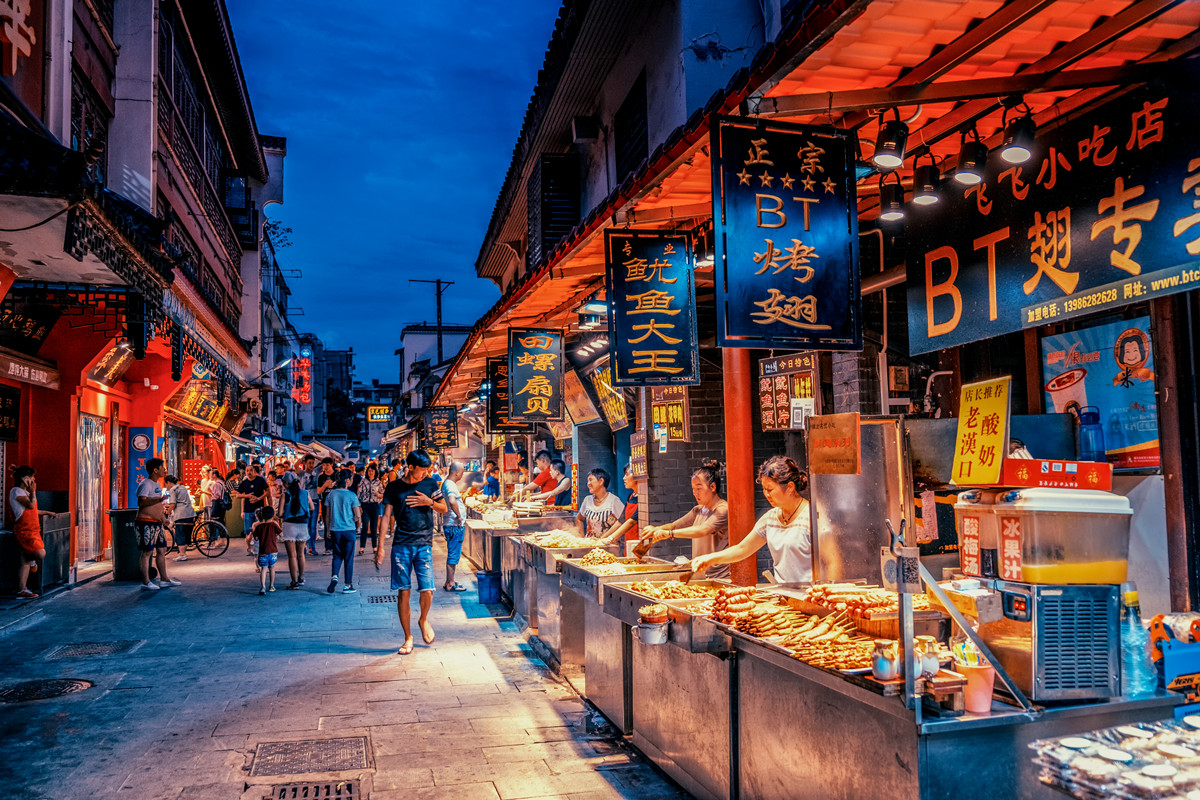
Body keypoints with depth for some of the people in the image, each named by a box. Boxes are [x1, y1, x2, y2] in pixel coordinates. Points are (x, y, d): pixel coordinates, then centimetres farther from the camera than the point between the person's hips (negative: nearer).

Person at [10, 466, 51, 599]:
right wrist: (33, 491, -9)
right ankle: (32, 561, 16)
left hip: (32, 530, 10)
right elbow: (31, 505, -21)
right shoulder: (16, 491, -9)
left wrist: (46, 513, 27)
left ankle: (21, 590, 10)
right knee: (41, 553, -18)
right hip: (24, 530, -10)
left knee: (25, 562, 8)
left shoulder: (25, 492, 20)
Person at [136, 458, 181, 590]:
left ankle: (164, 579, 19)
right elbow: (141, 502, -27)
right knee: (147, 552, -6)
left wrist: (163, 516, 19)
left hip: (157, 522, 10)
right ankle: (146, 582, -2)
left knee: (161, 550, 12)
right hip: (146, 522, -10)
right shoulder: (145, 484, -13)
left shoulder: (157, 484, 16)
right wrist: (158, 499, -37)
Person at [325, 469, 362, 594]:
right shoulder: (351, 495, -10)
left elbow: (327, 515, 6)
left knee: (337, 555, 18)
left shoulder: (330, 494, 1)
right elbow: (358, 516, -8)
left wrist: (328, 530, 15)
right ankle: (347, 585, 11)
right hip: (349, 529, -3)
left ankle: (334, 576, -5)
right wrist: (357, 528, 10)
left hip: (335, 530, 3)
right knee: (348, 557, 6)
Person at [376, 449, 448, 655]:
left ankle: (423, 620, 23)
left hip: (424, 545, 0)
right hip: (401, 545, 0)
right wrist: (380, 547, 0)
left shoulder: (430, 484, 5)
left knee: (427, 590, -8)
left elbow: (444, 509, 13)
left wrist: (429, 502, -7)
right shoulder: (394, 487, 3)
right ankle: (408, 638, 14)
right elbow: (386, 516, 4)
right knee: (403, 592, 0)